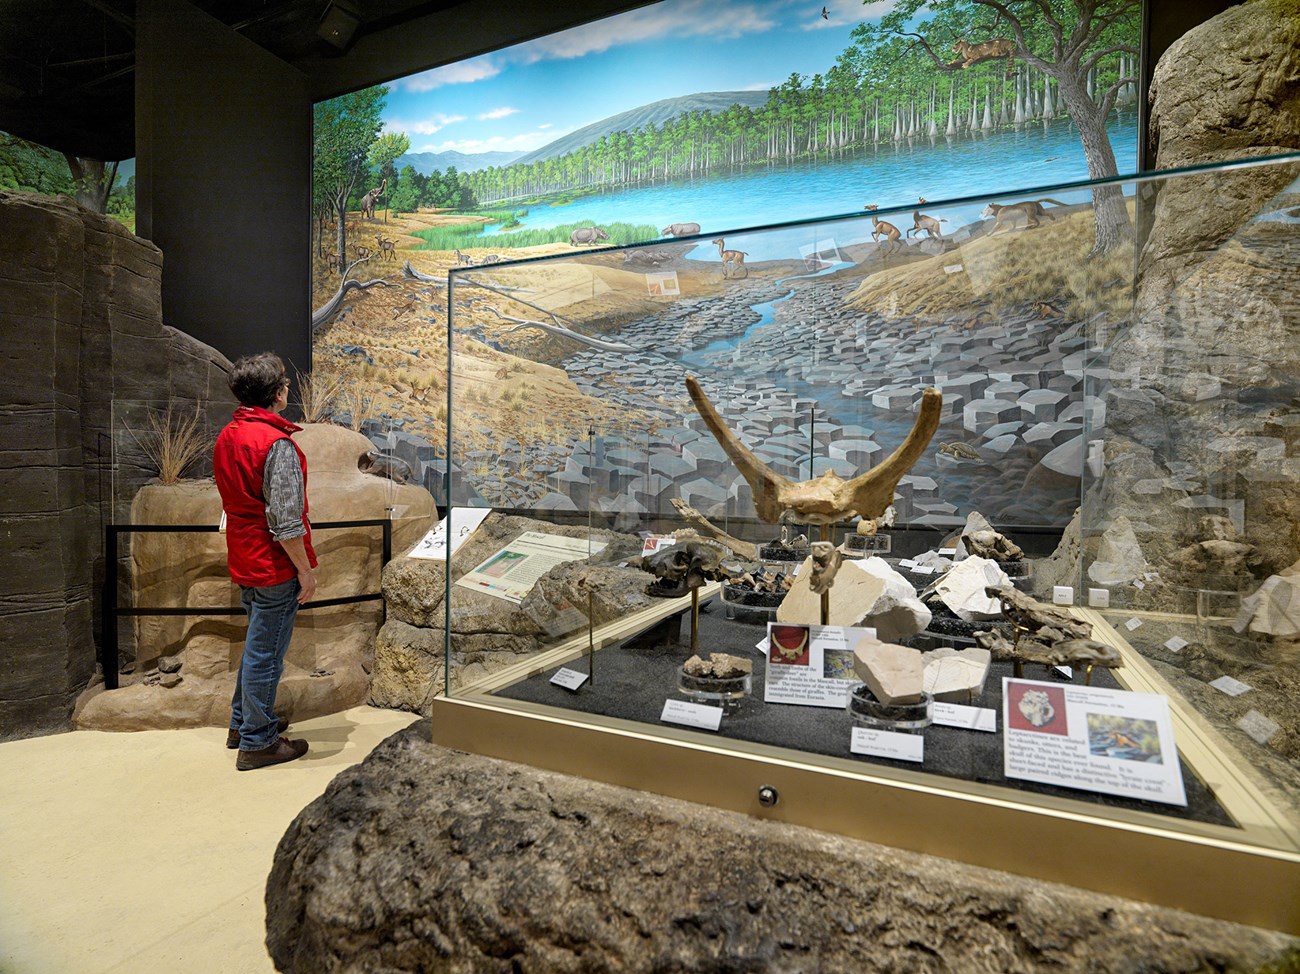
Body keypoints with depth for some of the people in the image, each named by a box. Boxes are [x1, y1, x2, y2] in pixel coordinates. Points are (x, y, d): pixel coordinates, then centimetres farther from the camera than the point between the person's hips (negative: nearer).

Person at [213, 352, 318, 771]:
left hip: (244, 561, 9)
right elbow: (286, 521, -24)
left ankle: (242, 721, 37)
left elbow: (233, 499, 15)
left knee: (257, 643, 23)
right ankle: (258, 742, 17)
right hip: (274, 566, -9)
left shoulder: (227, 436, 7)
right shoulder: (277, 444, -22)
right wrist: (305, 570, -14)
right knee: (266, 653, 3)